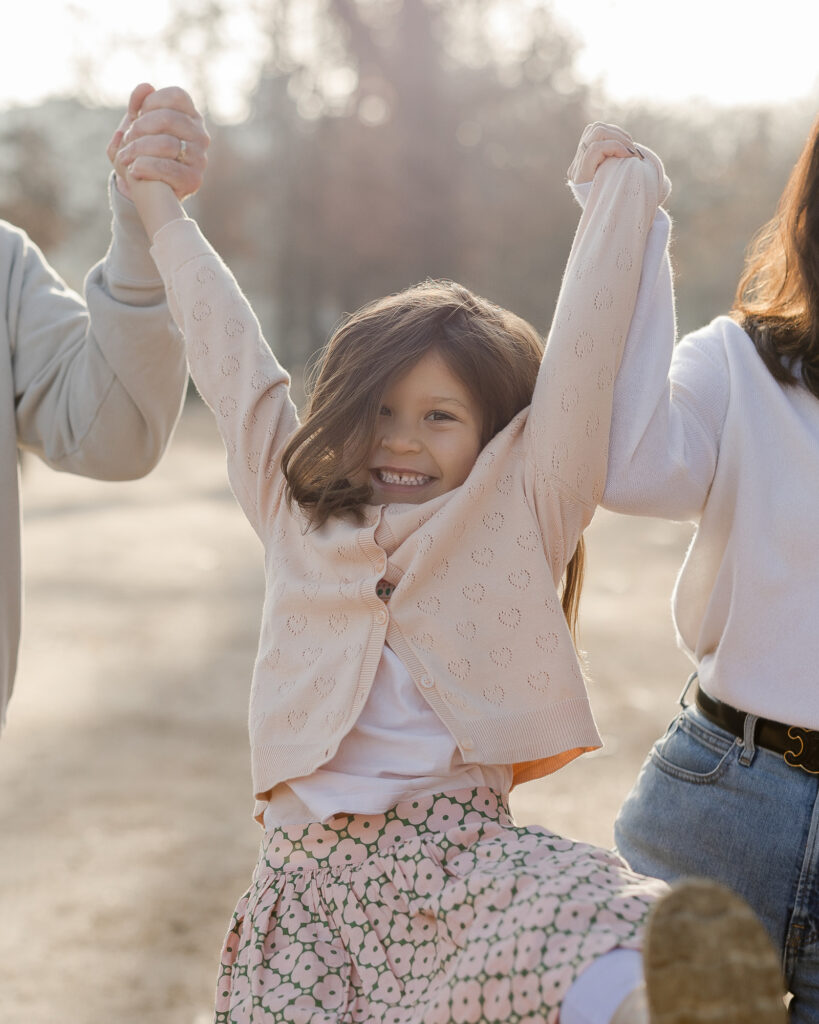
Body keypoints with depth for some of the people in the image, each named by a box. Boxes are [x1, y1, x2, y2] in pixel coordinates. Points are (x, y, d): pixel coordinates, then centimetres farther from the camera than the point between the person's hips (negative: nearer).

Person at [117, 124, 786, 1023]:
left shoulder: (519, 512, 9)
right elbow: (231, 356, 25)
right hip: (306, 875, 3)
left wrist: (623, 183, 15)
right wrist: (160, 211, 35)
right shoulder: (296, 510, 16)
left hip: (454, 862, -3)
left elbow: (581, 351, 7)